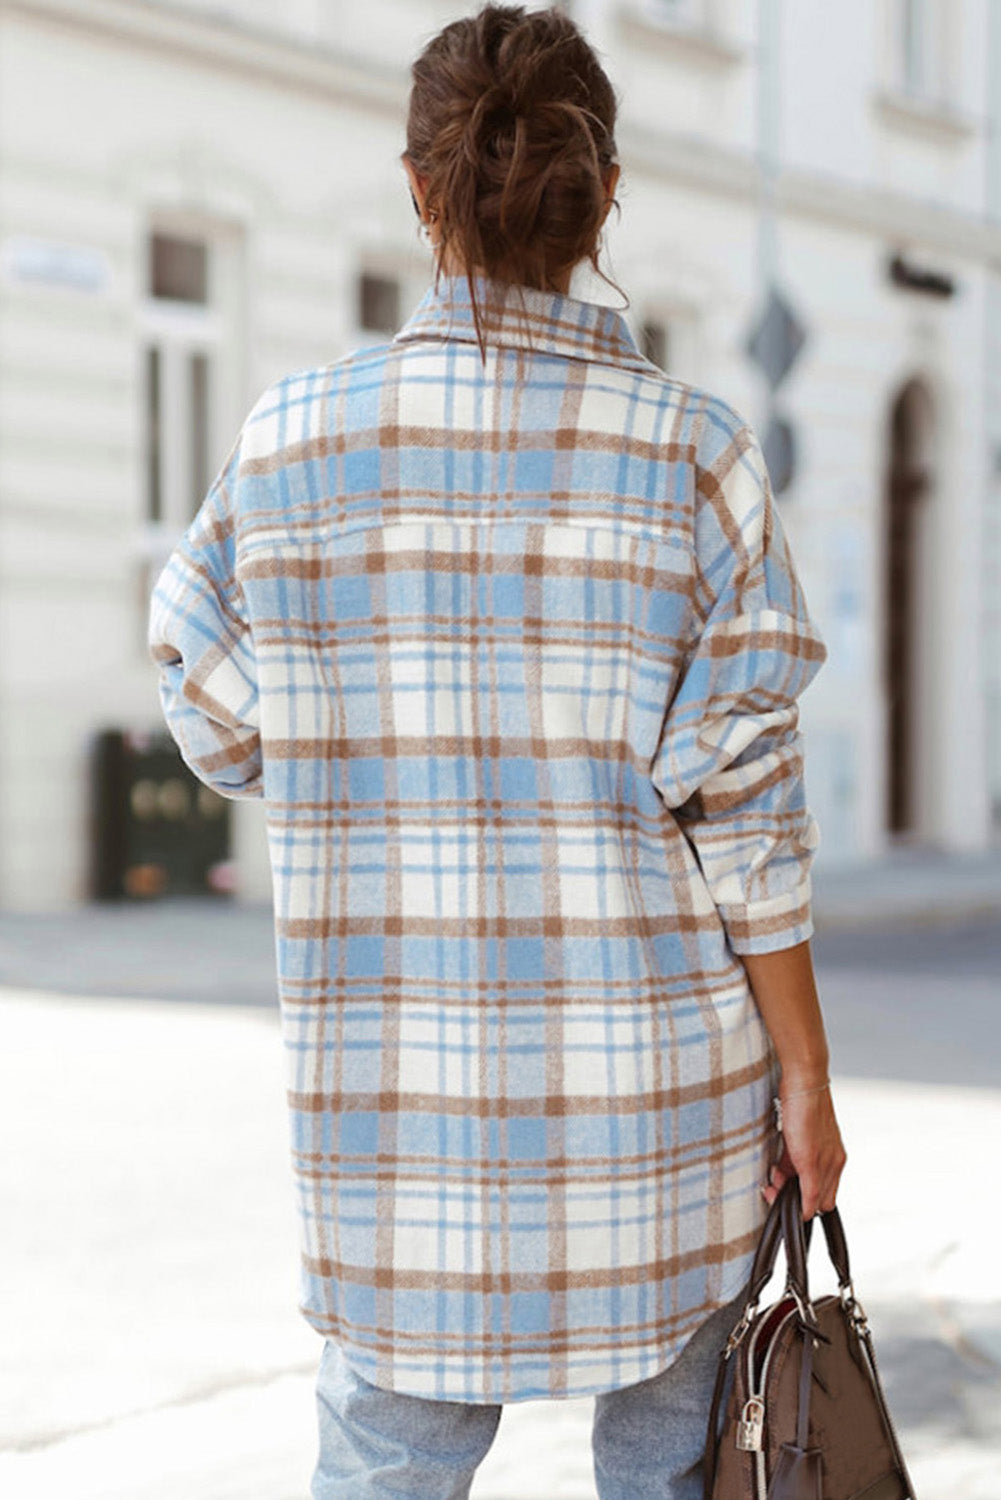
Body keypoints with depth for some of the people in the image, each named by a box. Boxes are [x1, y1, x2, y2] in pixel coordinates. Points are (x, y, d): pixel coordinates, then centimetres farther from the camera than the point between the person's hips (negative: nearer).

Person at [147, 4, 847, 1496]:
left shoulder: (293, 439, -5)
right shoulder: (690, 450, -8)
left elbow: (225, 732, 7)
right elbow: (745, 811, -8)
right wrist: (806, 1076, 0)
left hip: (398, 1084, 1)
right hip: (656, 1086, -1)